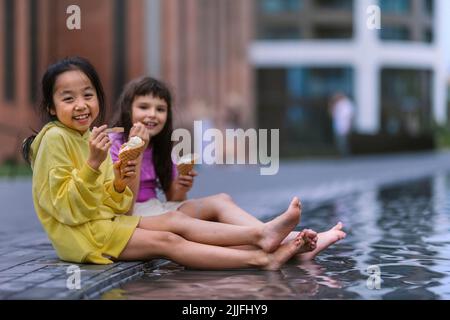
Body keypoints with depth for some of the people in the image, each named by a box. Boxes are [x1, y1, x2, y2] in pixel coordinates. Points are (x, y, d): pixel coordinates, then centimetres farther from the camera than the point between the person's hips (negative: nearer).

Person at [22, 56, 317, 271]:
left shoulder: (90, 137, 13)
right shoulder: (55, 138, -14)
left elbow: (109, 205, 13)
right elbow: (65, 207, -21)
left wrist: (119, 185, -9)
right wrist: (93, 164, -31)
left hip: (105, 220, 9)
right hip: (80, 233, -9)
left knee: (175, 219, -7)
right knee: (166, 241, -17)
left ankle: (259, 235, -15)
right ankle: (261, 259, -23)